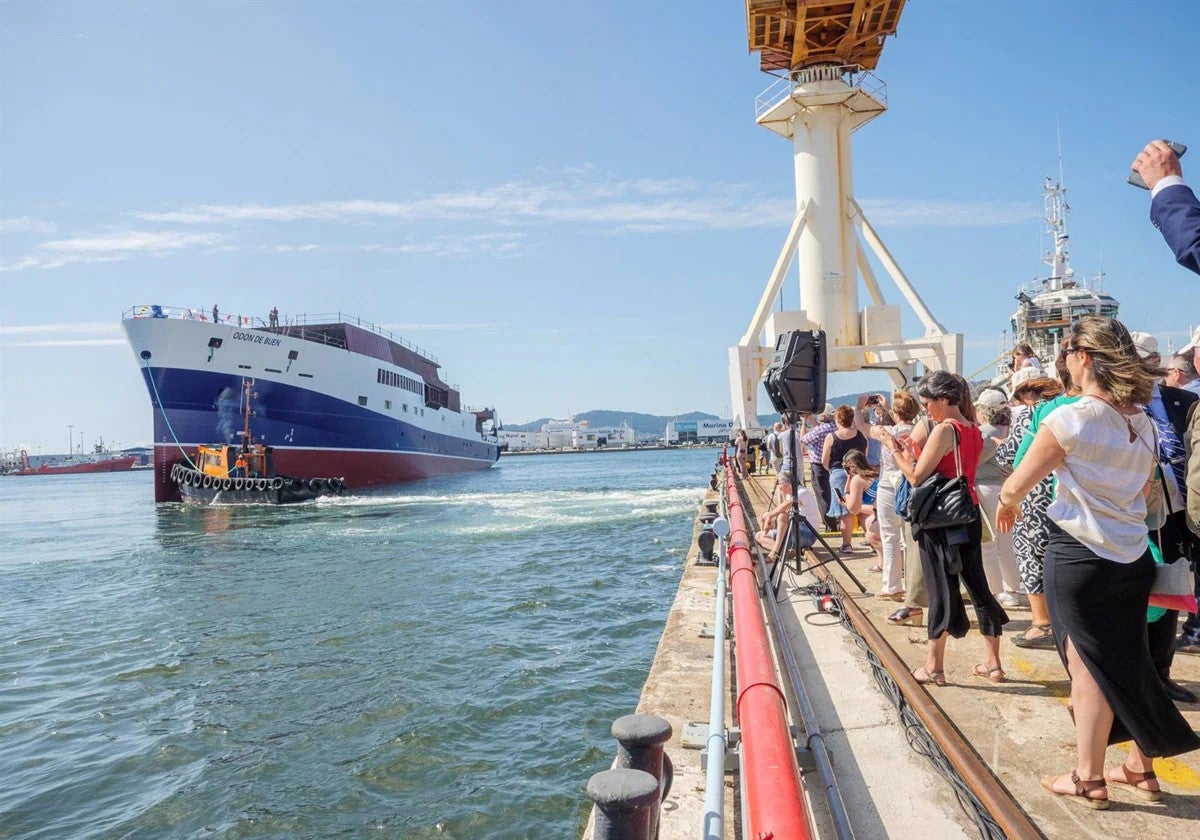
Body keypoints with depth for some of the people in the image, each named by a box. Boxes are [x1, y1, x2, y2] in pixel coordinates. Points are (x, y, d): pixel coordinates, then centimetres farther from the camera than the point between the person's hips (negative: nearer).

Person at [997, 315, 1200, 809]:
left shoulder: (1069, 419, -17)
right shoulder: (1143, 424, 4)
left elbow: (1015, 486, -10)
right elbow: (1144, 490, 17)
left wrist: (1006, 505, 12)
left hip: (1079, 555, -6)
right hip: (1133, 557, 7)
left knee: (1089, 666, 4)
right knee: (1128, 661, 17)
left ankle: (1088, 779, 17)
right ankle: (1141, 767, 30)